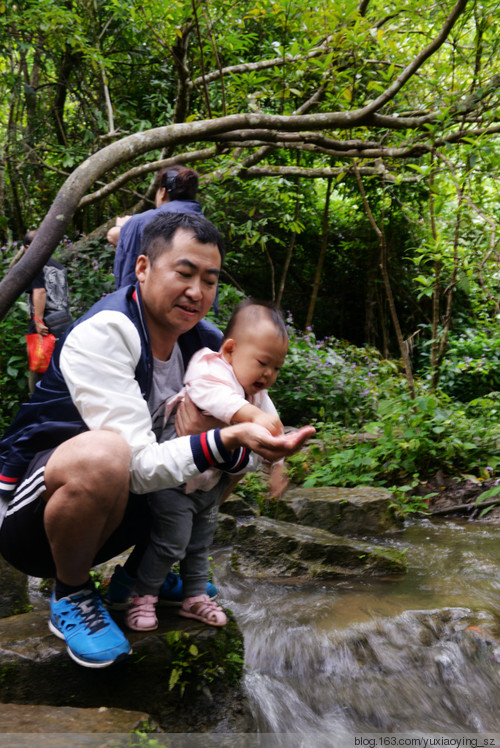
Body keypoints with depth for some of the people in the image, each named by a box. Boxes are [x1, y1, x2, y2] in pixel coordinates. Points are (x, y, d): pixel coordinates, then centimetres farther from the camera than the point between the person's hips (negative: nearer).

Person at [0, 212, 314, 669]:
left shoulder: (202, 339, -2)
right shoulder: (101, 334, -24)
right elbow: (139, 465, -30)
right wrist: (228, 439, -43)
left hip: (110, 510, 7)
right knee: (102, 454, -38)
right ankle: (71, 596, -8)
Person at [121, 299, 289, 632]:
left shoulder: (259, 396, 2)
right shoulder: (210, 368, -26)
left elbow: (272, 431, 14)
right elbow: (215, 396, -49)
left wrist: (276, 467, 7)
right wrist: (254, 415, -60)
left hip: (208, 485, 8)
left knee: (201, 542, 18)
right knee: (170, 542, -5)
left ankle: (196, 597, 33)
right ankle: (144, 597, 13)